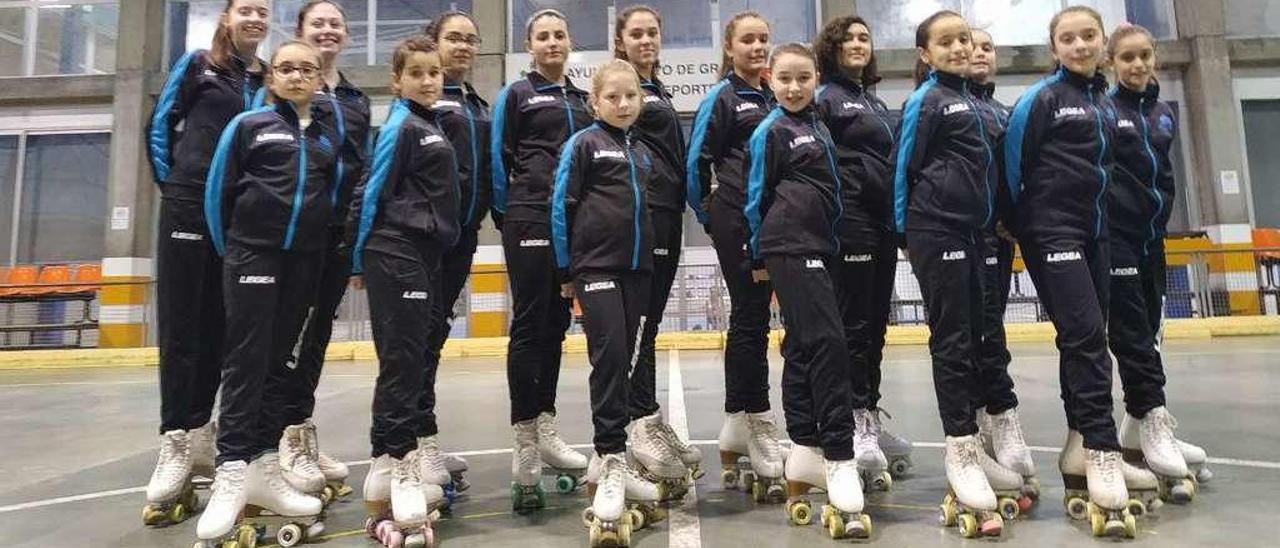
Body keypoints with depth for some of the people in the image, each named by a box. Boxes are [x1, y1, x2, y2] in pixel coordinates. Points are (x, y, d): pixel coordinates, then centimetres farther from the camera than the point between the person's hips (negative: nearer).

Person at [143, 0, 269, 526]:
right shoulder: (197, 65, 6)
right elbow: (160, 124, 8)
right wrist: (173, 184, 2)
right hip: (190, 207, -2)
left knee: (220, 326, 6)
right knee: (181, 324, -2)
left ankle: (199, 435, 17)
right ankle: (174, 443, 2)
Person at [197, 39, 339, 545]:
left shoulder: (330, 134, 12)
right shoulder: (247, 125, 3)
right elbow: (218, 190, 5)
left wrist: (329, 251, 10)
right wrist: (229, 249, 6)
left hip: (305, 259, 3)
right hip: (253, 252, -3)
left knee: (279, 359, 7)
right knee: (246, 358, -5)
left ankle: (263, 467, 13)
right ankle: (232, 473, -3)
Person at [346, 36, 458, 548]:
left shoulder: (430, 125, 18)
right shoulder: (401, 127, -8)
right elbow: (371, 193, -11)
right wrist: (359, 258, -8)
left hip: (425, 252, 9)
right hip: (396, 253, -9)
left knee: (421, 352, 11)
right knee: (401, 356, -8)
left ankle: (413, 451, 21)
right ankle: (388, 465, -2)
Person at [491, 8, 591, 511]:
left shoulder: (580, 98, 21)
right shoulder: (515, 95, 5)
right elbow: (499, 159, 3)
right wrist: (507, 217, 3)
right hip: (531, 220, -5)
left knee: (556, 323, 8)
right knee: (529, 323, -7)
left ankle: (544, 429, 18)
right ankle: (524, 444, -1)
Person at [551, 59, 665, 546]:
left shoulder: (642, 153, 16)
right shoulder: (582, 144, -1)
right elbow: (561, 206, -4)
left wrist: (647, 260, 17)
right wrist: (566, 270, -5)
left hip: (636, 268, 6)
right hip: (596, 266, -6)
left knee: (622, 361, 8)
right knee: (609, 357, -13)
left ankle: (607, 459, 18)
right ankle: (611, 458, -2)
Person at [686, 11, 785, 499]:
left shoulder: (772, 98, 17)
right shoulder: (722, 98, 0)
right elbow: (695, 163, -2)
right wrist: (708, 216, 2)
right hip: (736, 222, -6)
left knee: (750, 320, 9)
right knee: (750, 321, -6)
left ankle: (736, 437, 20)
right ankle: (760, 444, 1)